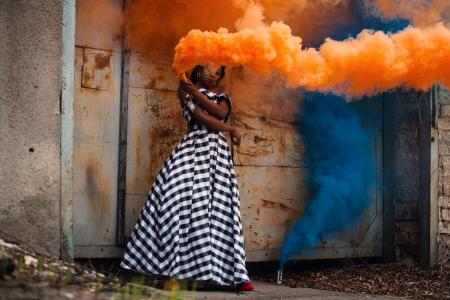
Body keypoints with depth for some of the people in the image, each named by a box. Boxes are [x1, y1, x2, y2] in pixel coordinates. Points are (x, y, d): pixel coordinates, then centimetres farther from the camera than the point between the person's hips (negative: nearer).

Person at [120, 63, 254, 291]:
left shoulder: (222, 97, 24)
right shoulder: (185, 91, 13)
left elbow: (220, 112, -1)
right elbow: (200, 116, -3)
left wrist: (196, 92, 0)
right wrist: (230, 129, 1)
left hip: (217, 153, 3)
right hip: (193, 149, -3)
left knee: (218, 209, -5)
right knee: (186, 204, -13)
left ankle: (234, 274, -10)